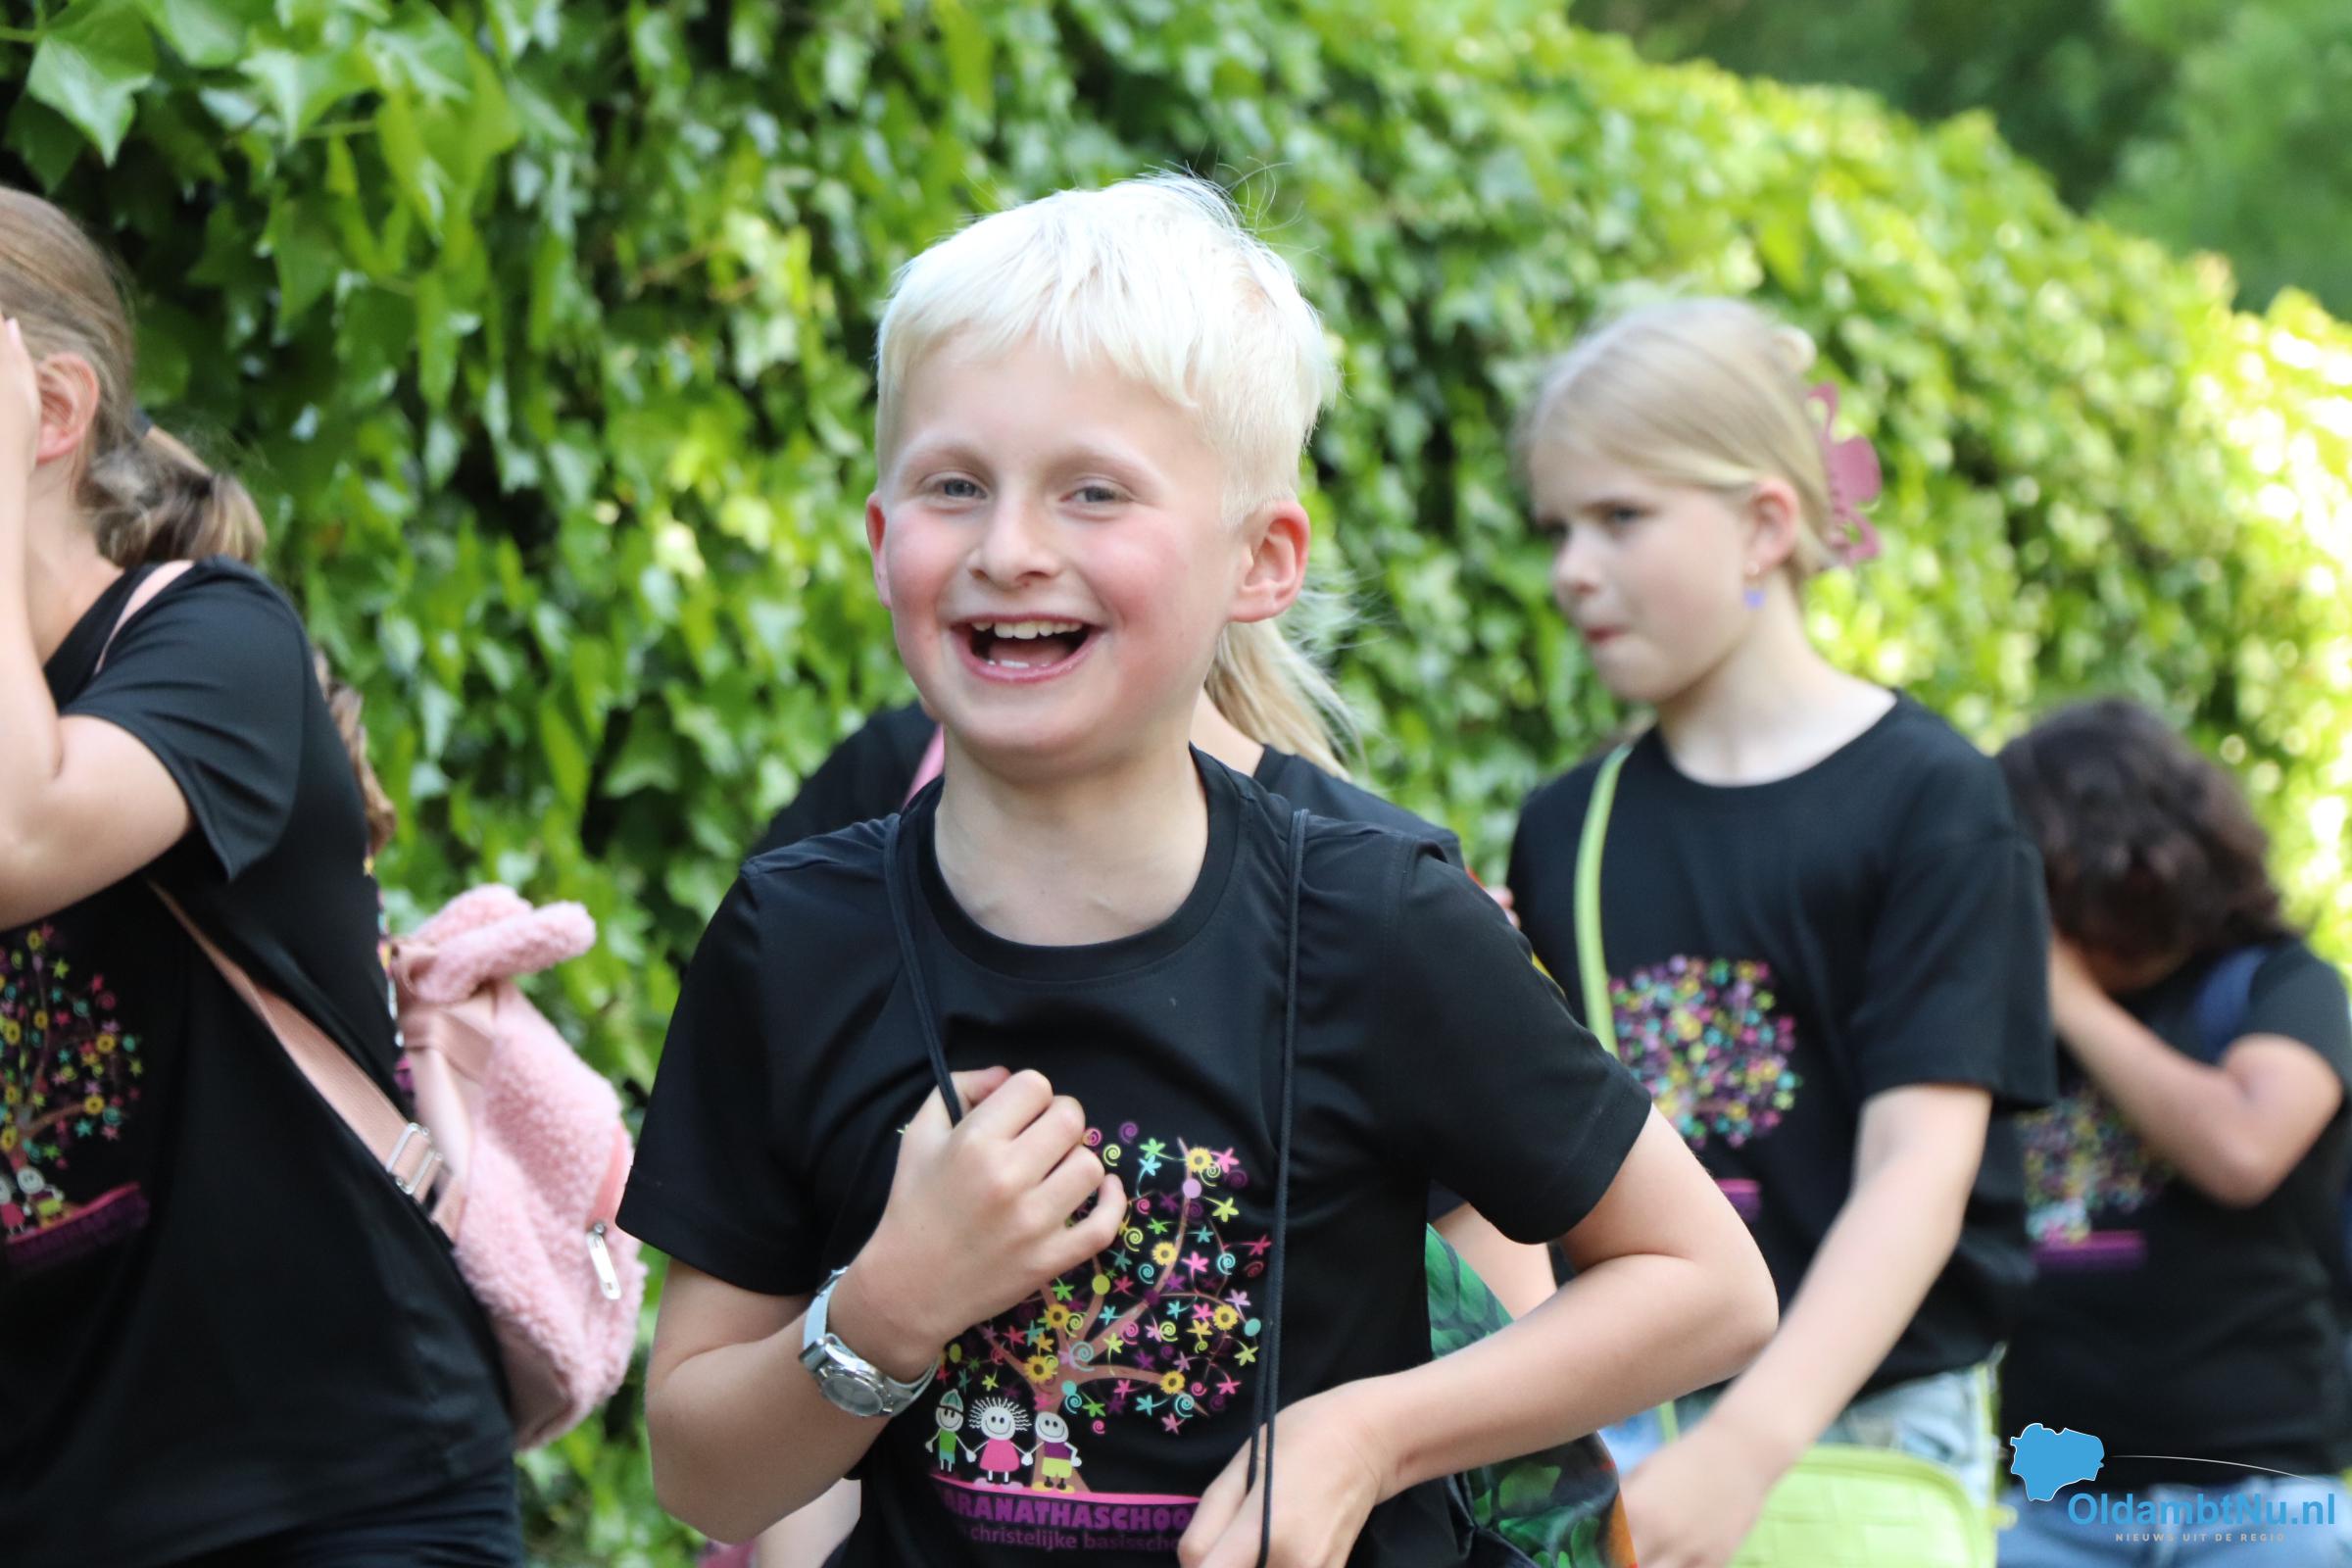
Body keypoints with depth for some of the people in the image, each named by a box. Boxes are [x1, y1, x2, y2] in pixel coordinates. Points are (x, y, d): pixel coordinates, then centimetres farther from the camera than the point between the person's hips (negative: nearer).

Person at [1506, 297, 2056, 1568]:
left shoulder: (1927, 802, -5)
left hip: (1862, 1429, -4)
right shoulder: (1564, 831, 9)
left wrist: (1747, 1444, -25)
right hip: (1610, 1437, 4)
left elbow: (1919, 1173, -14)